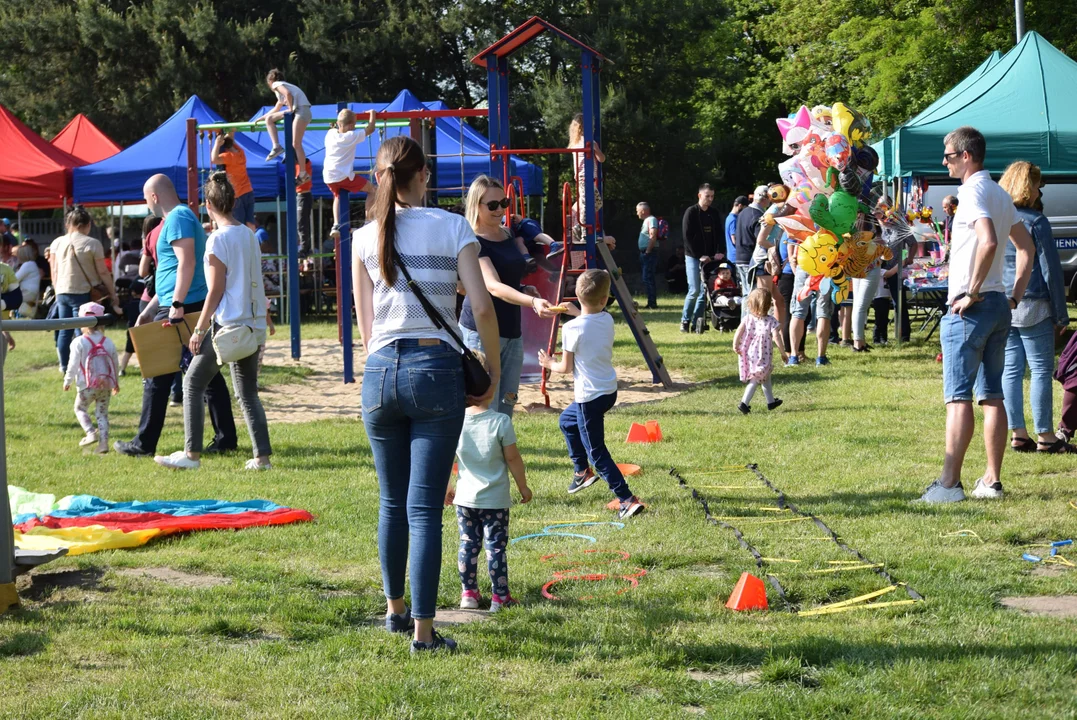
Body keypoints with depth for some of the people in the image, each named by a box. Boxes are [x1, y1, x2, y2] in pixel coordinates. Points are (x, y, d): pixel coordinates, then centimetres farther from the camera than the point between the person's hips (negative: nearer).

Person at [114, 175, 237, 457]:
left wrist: (176, 305, -27)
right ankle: (225, 438, 9)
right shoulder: (185, 216, 22)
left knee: (158, 377, -4)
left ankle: (144, 443, 0)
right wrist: (150, 308, 28)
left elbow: (186, 263, -22)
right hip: (196, 309, 10)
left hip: (181, 310, -10)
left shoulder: (177, 219, -10)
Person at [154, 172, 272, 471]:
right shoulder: (249, 235, 10)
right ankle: (262, 456, 5)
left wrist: (199, 329, -9)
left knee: (193, 383, 4)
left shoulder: (219, 239, -12)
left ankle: (191, 454, 2)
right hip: (254, 325, 7)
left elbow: (215, 291, -13)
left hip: (227, 324, -7)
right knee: (247, 392, 12)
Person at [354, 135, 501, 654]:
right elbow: (482, 309, -7)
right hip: (437, 368, -3)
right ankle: (423, 630, -2)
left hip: (381, 372, 3)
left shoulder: (365, 237, 6)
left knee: (392, 502, 18)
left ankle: (395, 609, 30)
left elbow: (365, 325, 10)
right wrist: (492, 370, 5)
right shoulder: (452, 228, -1)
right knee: (425, 508, -2)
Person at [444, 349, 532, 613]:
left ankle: (469, 593, 17)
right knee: (496, 546, 4)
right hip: (495, 499, -3)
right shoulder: (501, 422, -17)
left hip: (465, 498, 3)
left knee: (468, 544, 13)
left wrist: (447, 487, 16)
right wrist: (523, 486, 6)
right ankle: (499, 596, 8)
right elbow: (513, 459, -9)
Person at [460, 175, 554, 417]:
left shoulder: (508, 236, 12)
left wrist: (524, 289, 6)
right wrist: (532, 302, -42)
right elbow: (493, 286, -28)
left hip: (512, 332, 8)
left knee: (506, 411, 9)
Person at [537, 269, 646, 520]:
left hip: (590, 396, -8)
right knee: (567, 420, 31)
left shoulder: (572, 328, -18)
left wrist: (549, 364, 10)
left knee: (596, 452, -3)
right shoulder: (607, 320, 0)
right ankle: (582, 471, 40)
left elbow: (566, 367, -10)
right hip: (609, 390, 8)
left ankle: (627, 499, -10)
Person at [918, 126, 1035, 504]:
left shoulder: (973, 192, -12)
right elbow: (1027, 247, 21)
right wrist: (1015, 295, 17)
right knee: (993, 397, 9)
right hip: (999, 306, 9)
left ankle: (949, 483, -11)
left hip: (971, 307, -9)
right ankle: (992, 480, 10)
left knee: (958, 397, -9)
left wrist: (972, 292, -21)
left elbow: (988, 242, -28)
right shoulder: (1000, 194, 16)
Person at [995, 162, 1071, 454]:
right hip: (1033, 307, -6)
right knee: (1041, 370, -1)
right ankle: (1045, 436, -1)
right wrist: (1061, 314, -2)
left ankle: (1018, 434, 9)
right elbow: (1051, 271, -8)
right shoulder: (1035, 222, -9)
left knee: (1011, 370, 8)